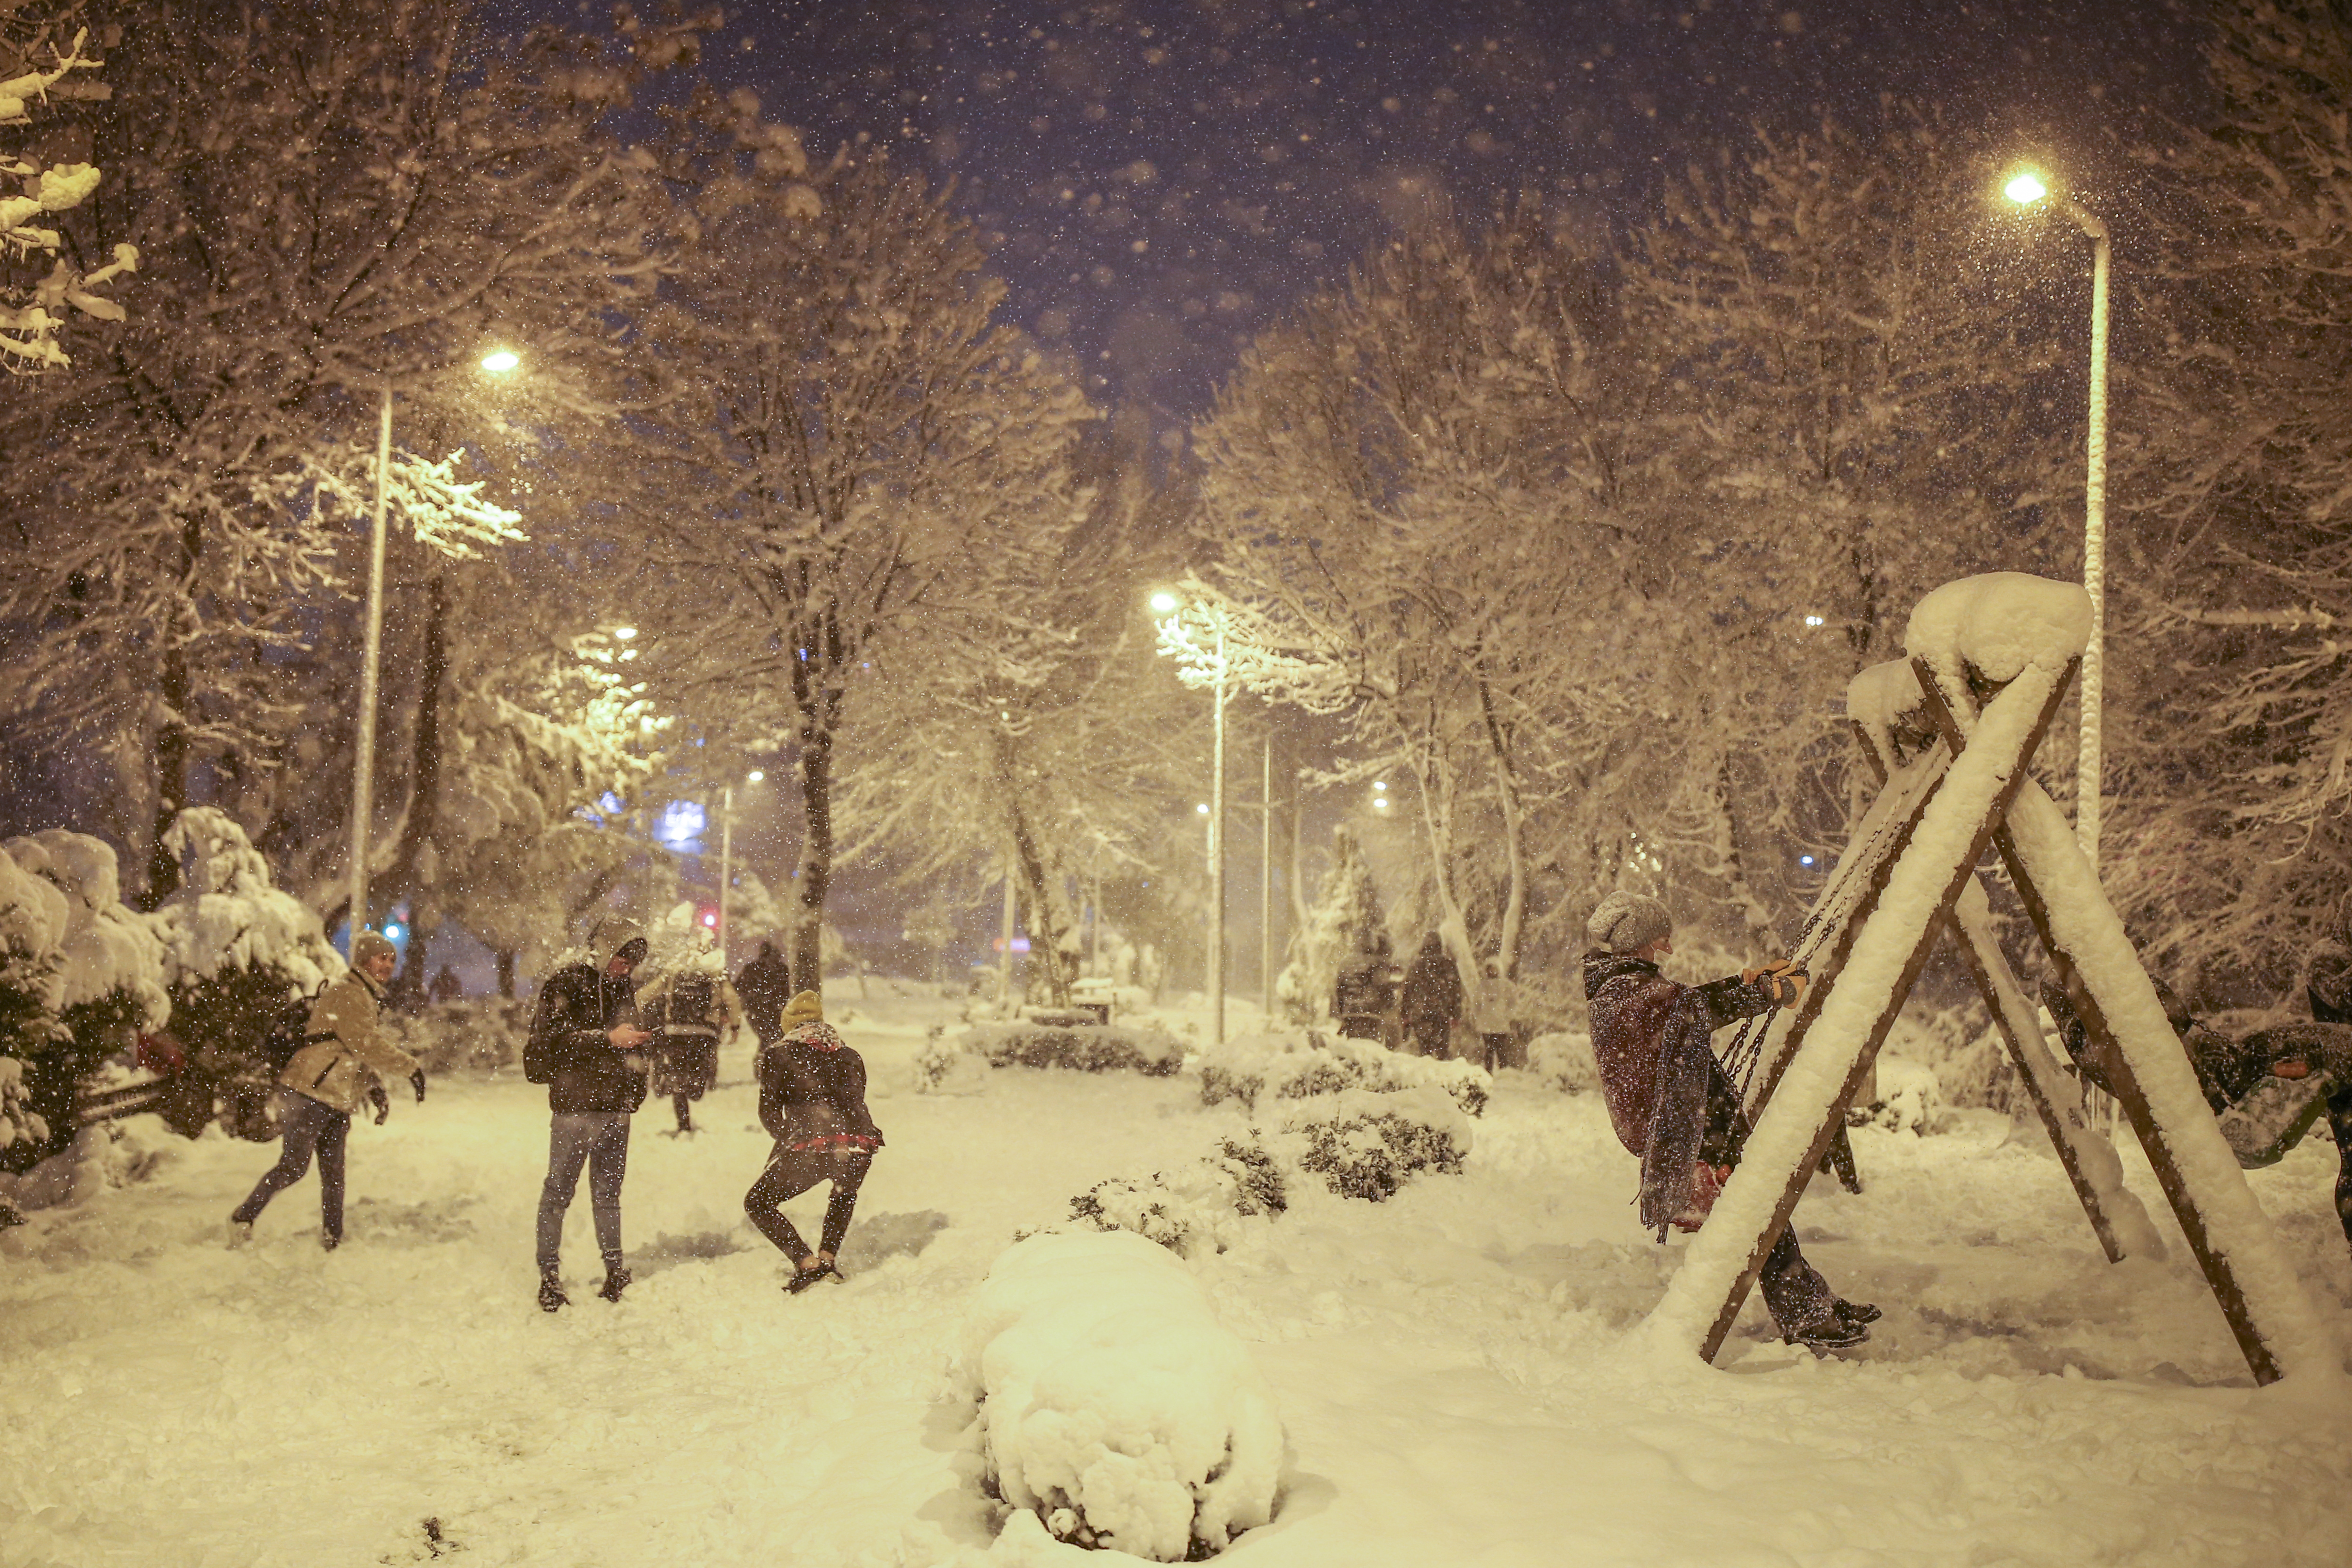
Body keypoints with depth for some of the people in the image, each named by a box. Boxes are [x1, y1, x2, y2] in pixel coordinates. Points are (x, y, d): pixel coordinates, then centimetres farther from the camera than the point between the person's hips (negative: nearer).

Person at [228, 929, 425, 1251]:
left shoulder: (367, 999, 20)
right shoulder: (347, 994, -12)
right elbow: (366, 1044, -21)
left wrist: (376, 1090, 14)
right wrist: (410, 1068, -18)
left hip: (335, 1103, 9)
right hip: (309, 1095, -9)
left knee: (333, 1174, 8)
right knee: (294, 1167, -5)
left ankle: (333, 1240, 12)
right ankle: (243, 1219, 10)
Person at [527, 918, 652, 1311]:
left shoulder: (623, 988, 16)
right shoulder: (565, 985, -5)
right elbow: (554, 1037, -18)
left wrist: (636, 1087, 18)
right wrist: (608, 1038, -22)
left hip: (616, 1107, 6)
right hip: (575, 1105, -6)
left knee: (608, 1193, 13)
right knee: (559, 1192, -3)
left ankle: (615, 1271, 18)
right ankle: (550, 1276, 4)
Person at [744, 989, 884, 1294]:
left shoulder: (779, 1055, 12)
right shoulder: (850, 1057, 23)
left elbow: (769, 1112, 9)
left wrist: (787, 1140, 26)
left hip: (811, 1146, -4)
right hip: (859, 1147, 4)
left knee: (757, 1203, 17)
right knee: (845, 1193, 39)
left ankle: (808, 1263, 0)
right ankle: (827, 1257, 23)